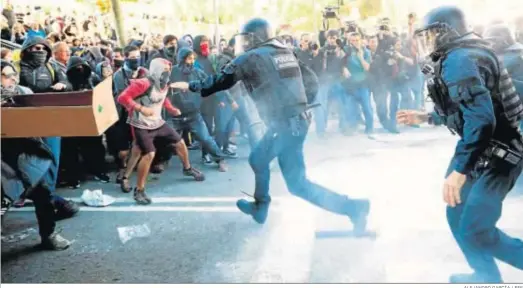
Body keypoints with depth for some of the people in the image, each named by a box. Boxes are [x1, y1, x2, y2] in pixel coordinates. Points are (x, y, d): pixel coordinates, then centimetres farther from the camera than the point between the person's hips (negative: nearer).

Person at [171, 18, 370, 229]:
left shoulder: (251, 58, -5)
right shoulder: (285, 52, 15)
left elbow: (221, 81, -1)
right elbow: (311, 80, 14)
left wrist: (190, 86, 12)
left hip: (283, 125, -8)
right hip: (298, 119, 8)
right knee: (258, 159, 19)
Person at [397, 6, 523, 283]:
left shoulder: (458, 60, -21)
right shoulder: (457, 58, 12)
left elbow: (481, 118, -31)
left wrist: (459, 171, -32)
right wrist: (423, 117, 26)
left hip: (496, 155, -10)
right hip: (480, 150, 10)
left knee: (474, 231, -9)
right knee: (458, 216, 17)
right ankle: (486, 276, 32)